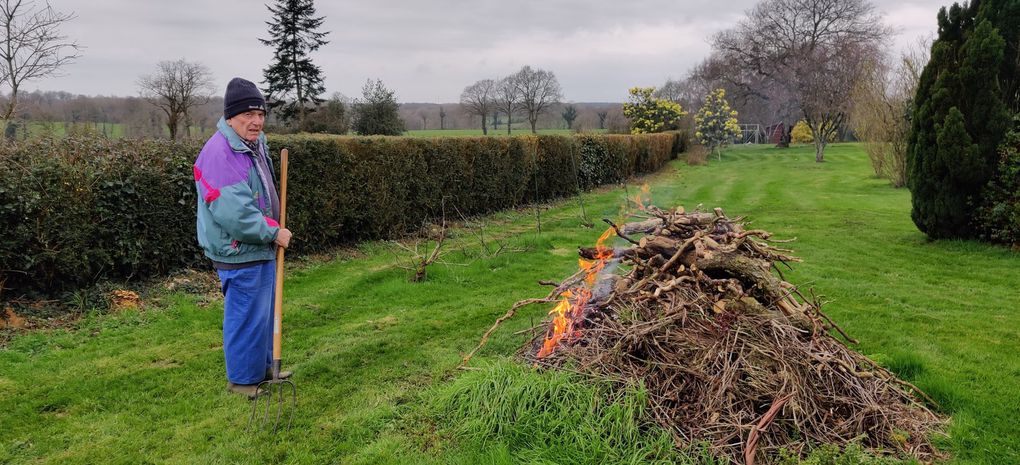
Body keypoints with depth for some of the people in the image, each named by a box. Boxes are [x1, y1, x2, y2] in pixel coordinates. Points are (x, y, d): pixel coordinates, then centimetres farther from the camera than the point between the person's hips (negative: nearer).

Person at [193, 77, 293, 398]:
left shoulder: (255, 144, 10)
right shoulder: (220, 154, -23)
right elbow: (233, 213, -28)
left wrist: (272, 231, 16)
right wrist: (273, 233, -19)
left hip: (261, 249, 10)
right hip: (239, 254, -10)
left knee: (264, 312, 20)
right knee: (247, 317, 0)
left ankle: (262, 367, 35)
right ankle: (242, 379, 15)